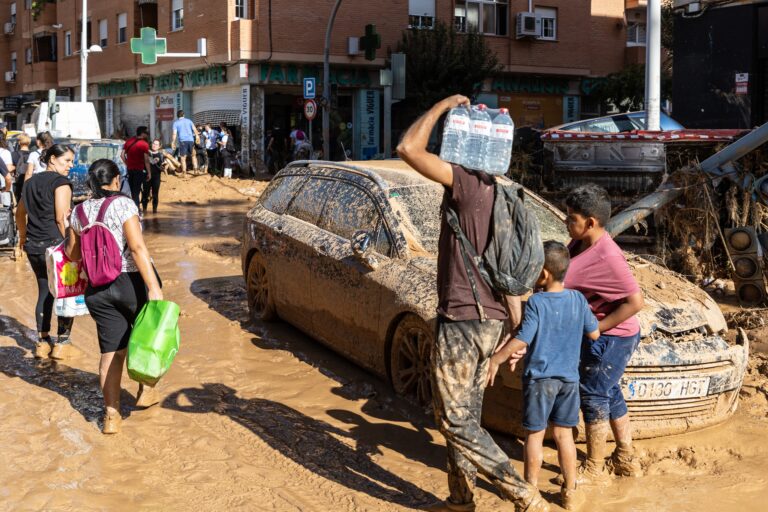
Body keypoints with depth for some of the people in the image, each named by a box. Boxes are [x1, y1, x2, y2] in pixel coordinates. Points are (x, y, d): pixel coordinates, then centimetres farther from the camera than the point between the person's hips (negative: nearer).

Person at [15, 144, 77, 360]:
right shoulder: (61, 182, -10)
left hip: (33, 246, 7)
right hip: (55, 244, -7)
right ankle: (62, 343, 8)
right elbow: (61, 218, -18)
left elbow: (20, 213, 24)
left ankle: (43, 342, 20)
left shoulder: (31, 182, 14)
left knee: (44, 292, 16)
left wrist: (23, 235, 38)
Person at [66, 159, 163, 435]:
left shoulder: (79, 211, 4)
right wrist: (154, 287, -24)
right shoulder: (123, 204, -12)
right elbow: (137, 247, -21)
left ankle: (111, 415, 5)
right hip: (133, 281, -4)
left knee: (111, 350, 7)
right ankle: (146, 390, 30)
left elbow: (73, 254, 14)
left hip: (98, 289, 4)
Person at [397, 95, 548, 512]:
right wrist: (518, 331, 15)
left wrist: (443, 105, -9)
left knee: (456, 421, -1)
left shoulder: (465, 185, -15)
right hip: (491, 322, 9)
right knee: (465, 414, 19)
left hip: (461, 321, -9)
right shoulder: (498, 197, 11)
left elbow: (408, 148, -23)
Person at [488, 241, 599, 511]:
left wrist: (495, 360, -7)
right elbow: (594, 334, 8)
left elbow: (521, 341, -17)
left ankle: (531, 489, 16)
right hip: (569, 377, 4)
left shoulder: (536, 302, -16)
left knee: (534, 435, 7)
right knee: (564, 434, 13)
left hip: (539, 377, -4)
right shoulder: (578, 300, -2)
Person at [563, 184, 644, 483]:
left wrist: (596, 328, -22)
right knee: (609, 395, 19)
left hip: (611, 339, -9)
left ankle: (594, 469, 18)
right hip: (599, 337, 9)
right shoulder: (579, 243, 0)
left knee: (593, 397, 2)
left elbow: (635, 301, -27)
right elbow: (562, 280, 13)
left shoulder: (607, 257, -27)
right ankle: (626, 461, 35)